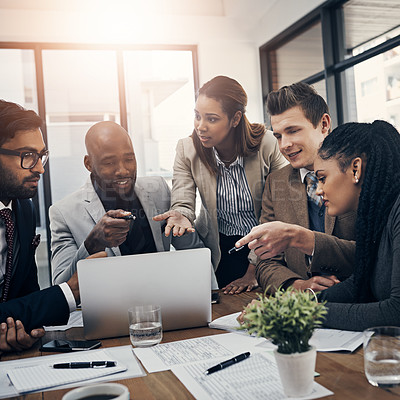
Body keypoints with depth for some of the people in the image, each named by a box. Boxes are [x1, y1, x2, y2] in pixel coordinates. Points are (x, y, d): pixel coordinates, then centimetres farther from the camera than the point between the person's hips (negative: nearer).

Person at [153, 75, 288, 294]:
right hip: (219, 248, 1)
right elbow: (182, 204, -8)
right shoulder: (187, 150, -7)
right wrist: (181, 217, -35)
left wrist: (254, 270, -11)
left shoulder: (266, 145, -13)